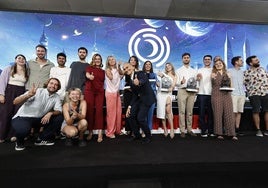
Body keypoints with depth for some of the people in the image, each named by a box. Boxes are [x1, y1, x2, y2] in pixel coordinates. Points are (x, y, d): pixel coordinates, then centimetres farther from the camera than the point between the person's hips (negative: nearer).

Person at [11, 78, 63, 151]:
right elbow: (15, 102, -20)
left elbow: (59, 111, -8)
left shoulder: (56, 97, -2)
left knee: (59, 117, -11)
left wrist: (50, 113, -29)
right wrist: (28, 95, -40)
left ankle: (41, 139, 2)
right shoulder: (37, 91, -16)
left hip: (39, 119, 5)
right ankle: (20, 142, 4)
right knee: (23, 130, -36)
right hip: (23, 117, -4)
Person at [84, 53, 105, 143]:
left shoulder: (103, 71, 20)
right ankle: (90, 132, 8)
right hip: (89, 91, -2)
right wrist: (89, 76, -33)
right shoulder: (89, 67, 10)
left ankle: (100, 133, -5)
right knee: (90, 110, -2)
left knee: (99, 111, -5)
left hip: (100, 92, 2)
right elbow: (87, 74, -11)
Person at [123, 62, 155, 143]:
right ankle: (137, 135, 23)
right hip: (138, 99, 8)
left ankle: (148, 136, 13)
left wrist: (139, 82, -57)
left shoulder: (140, 73, -9)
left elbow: (144, 80, -33)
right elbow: (134, 95, 13)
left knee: (140, 118, -14)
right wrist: (129, 106, 6)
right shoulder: (131, 81, 12)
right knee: (130, 116, 1)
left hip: (147, 99, -8)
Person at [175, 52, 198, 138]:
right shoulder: (178, 70, 9)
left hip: (192, 92, 3)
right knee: (182, 111, -4)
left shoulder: (193, 71, 18)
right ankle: (182, 131, 2)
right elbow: (176, 82, -1)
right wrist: (181, 82, -22)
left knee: (190, 112, 6)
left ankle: (189, 130, 15)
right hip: (182, 91, -3)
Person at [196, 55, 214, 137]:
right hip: (201, 93, -1)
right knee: (202, 113, -3)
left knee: (211, 113, 4)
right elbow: (197, 81, 3)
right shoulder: (200, 70, 14)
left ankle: (210, 131, 12)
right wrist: (198, 78, -20)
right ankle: (203, 131, 4)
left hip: (211, 94, 1)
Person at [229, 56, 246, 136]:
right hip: (233, 94, -5)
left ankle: (237, 128, 13)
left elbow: (243, 82, 23)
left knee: (239, 112, 6)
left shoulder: (242, 71, 19)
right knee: (233, 112, -8)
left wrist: (244, 91, 13)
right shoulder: (229, 71, 1)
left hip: (242, 94, 6)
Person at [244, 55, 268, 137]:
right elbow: (244, 84, 0)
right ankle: (258, 130, 8)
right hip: (254, 94, -4)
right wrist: (250, 90, -3)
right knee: (256, 112, -2)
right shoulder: (246, 73, -3)